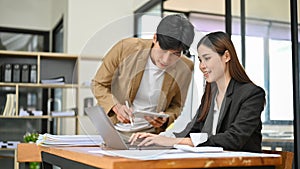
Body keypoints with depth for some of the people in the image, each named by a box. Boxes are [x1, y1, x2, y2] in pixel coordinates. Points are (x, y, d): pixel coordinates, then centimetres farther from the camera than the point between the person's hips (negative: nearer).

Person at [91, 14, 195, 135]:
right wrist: (116, 107, -22)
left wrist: (165, 119, -16)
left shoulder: (185, 68, -11)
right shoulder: (126, 48, -15)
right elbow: (98, 84, -4)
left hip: (150, 133, 1)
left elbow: (176, 105, 6)